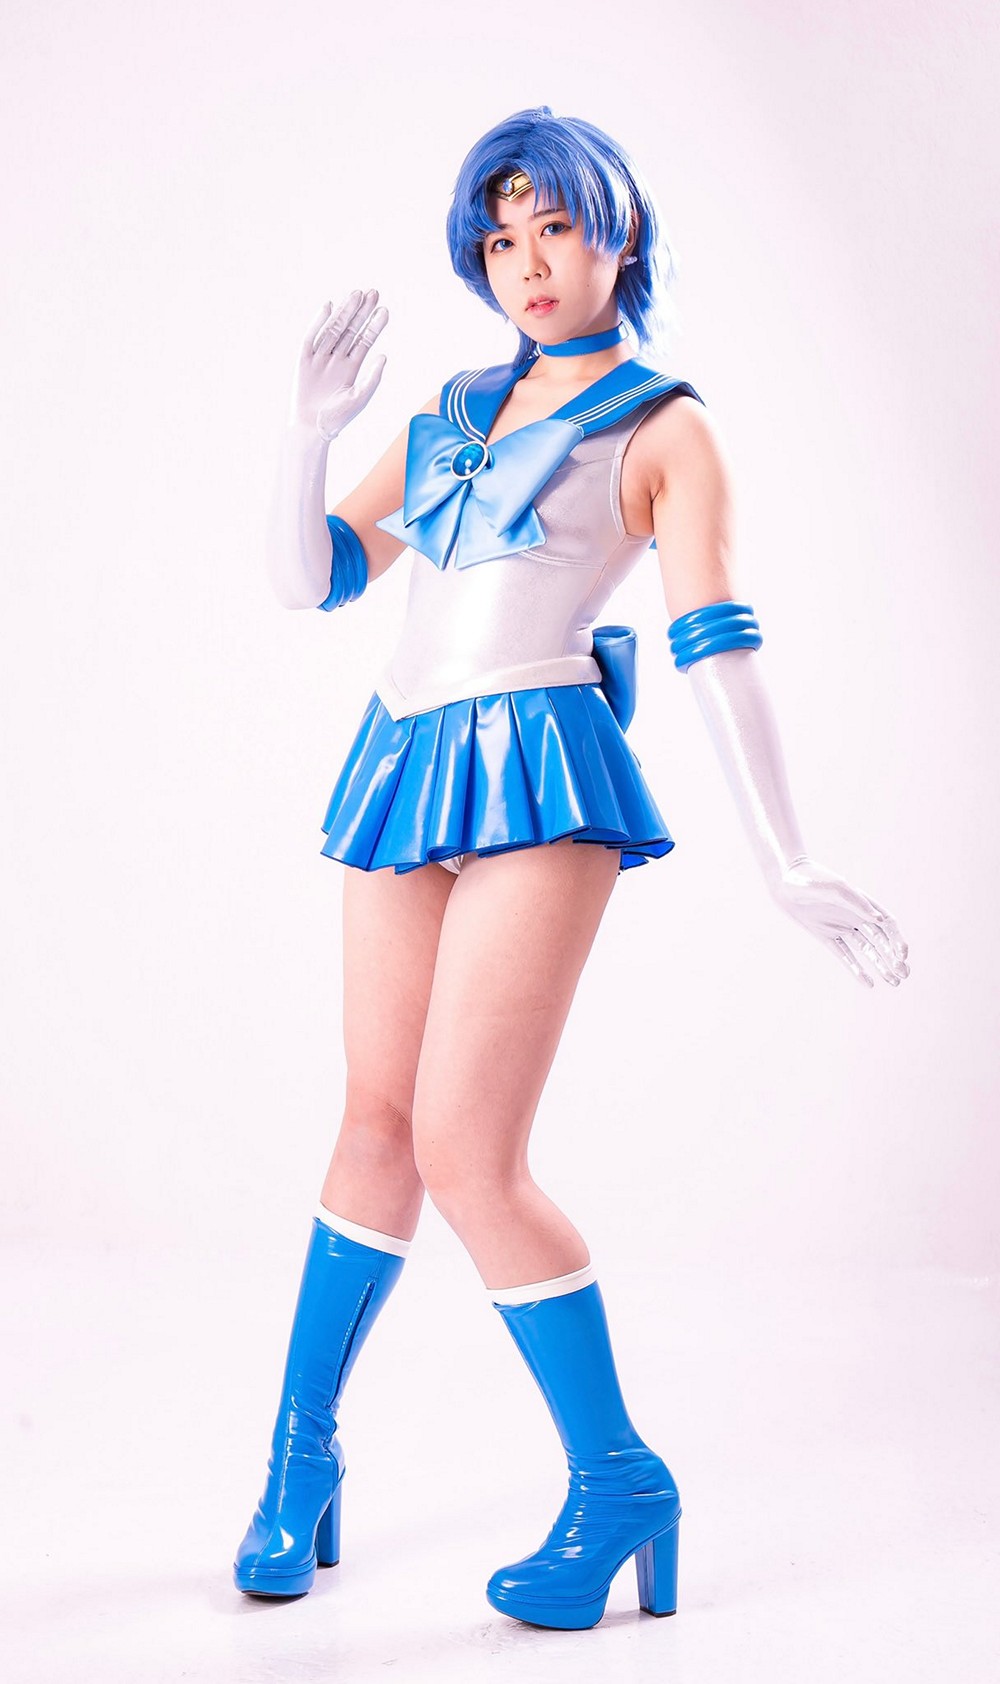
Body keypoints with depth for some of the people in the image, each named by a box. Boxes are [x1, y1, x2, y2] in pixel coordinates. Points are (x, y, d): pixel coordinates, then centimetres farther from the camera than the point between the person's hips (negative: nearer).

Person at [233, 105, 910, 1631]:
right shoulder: (451, 415, 20)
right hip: (404, 768, 5)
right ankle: (302, 1455, 29)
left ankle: (618, 1484, 6)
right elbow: (306, 579, 17)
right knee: (380, 1121, 13)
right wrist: (311, 426, 2)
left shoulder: (664, 429, 5)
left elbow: (717, 649, -5)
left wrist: (790, 867, -14)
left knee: (468, 1154, -12)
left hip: (541, 775, -5)